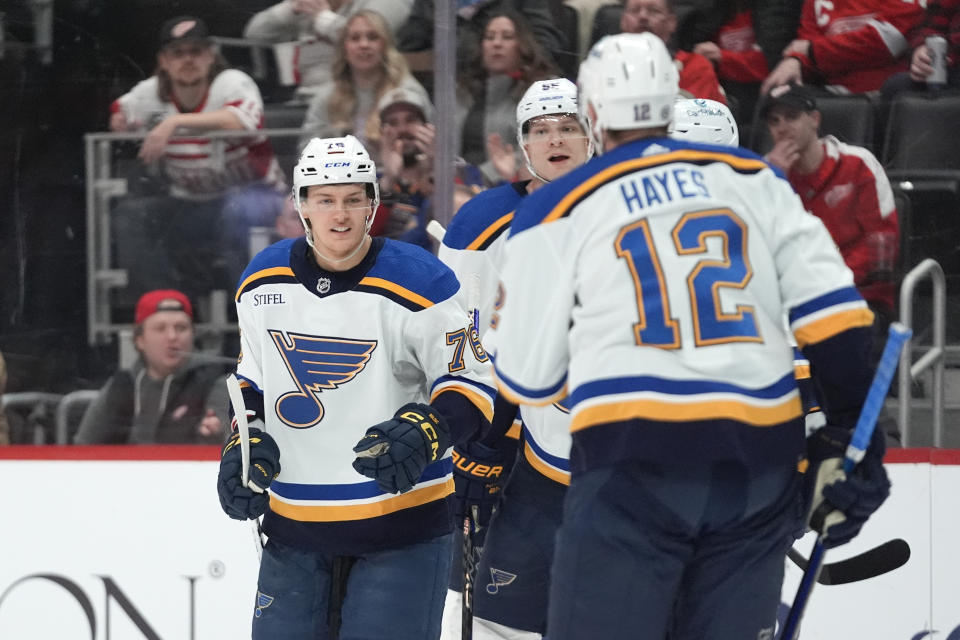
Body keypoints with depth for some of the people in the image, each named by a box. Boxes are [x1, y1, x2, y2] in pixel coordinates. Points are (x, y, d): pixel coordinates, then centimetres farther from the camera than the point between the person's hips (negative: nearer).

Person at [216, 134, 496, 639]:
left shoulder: (419, 284, -13)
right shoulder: (263, 281, 3)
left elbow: (471, 384, -9)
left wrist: (423, 433, -26)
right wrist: (244, 443, 3)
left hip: (401, 519, -5)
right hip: (294, 518, 5)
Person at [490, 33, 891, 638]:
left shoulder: (558, 210, 5)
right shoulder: (754, 178, 13)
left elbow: (528, 378, 8)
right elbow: (833, 310, 5)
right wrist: (851, 439, 11)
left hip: (635, 458, -4)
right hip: (760, 462, 4)